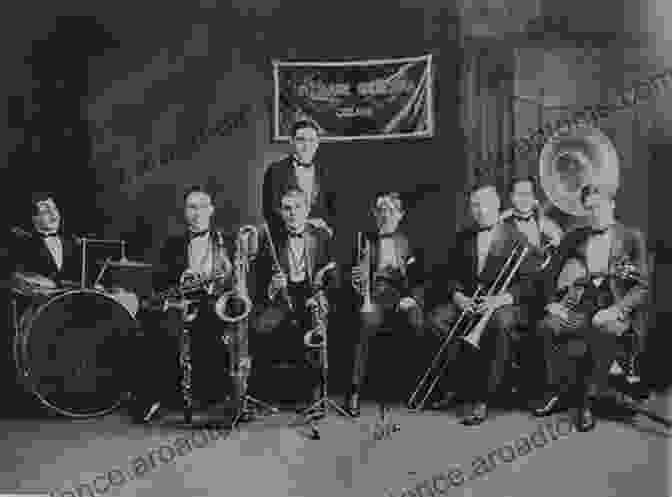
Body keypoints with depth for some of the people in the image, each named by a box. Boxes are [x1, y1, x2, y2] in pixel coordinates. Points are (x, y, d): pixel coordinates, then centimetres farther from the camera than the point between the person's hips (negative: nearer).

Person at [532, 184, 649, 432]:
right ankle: (554, 389, -6)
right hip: (578, 304, 3)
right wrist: (553, 302, -3)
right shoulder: (574, 237, 17)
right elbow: (550, 274, 16)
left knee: (604, 332, -37)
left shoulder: (632, 237, 9)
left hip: (613, 307, -3)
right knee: (546, 327, -27)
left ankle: (587, 398, -19)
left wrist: (616, 310, -14)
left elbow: (642, 286, 1)